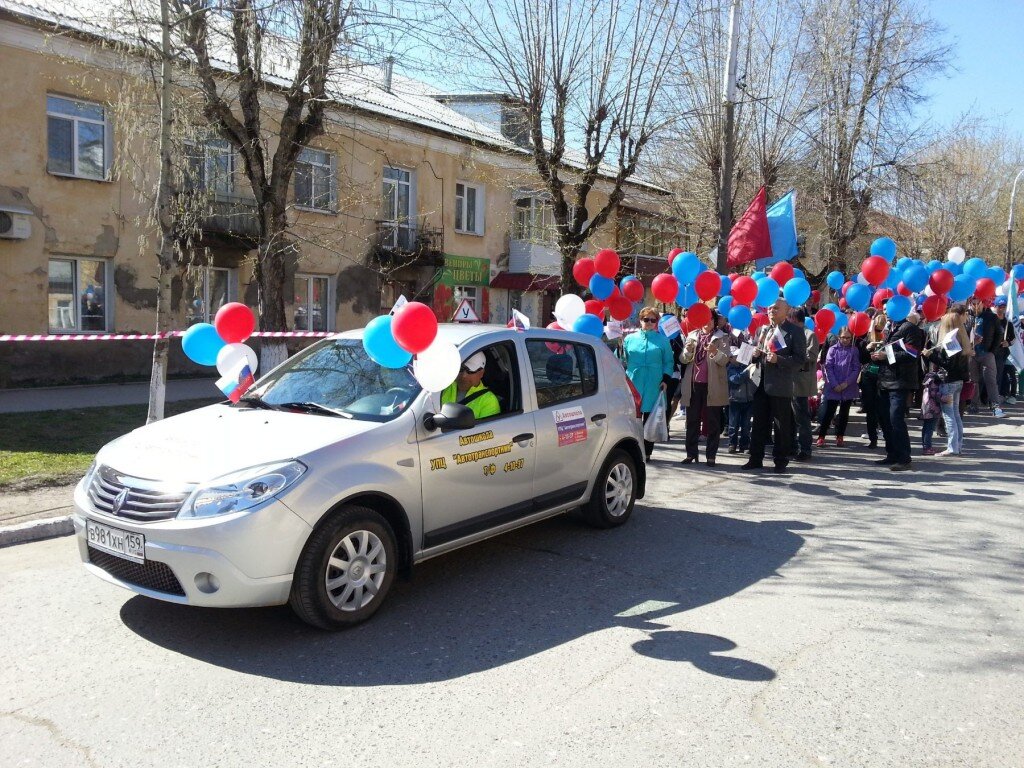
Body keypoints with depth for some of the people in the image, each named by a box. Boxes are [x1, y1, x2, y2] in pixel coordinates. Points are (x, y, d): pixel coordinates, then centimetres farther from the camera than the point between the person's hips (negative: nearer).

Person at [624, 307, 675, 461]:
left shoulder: (662, 340, 6)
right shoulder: (630, 338, 10)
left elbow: (668, 362, 7)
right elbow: (622, 360, 15)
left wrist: (665, 380, -3)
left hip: (653, 386, -1)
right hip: (632, 383, 1)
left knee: (650, 418, 3)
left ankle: (646, 452, 11)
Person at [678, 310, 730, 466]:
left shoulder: (722, 337, 3)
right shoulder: (692, 335, 13)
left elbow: (724, 360, -10)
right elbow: (684, 359, 6)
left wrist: (715, 352, -31)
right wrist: (688, 350, -16)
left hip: (713, 386, -3)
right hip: (693, 384, 3)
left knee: (713, 423, 1)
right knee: (692, 421, 6)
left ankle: (711, 456, 6)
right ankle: (691, 454, 13)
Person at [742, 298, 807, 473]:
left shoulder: (795, 331, -4)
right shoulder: (764, 330, 16)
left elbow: (800, 359, -9)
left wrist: (778, 359, -21)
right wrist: (756, 354, 1)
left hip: (780, 385, -6)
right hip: (762, 382, 6)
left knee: (782, 426, 3)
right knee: (759, 423, 9)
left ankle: (781, 461, 12)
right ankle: (755, 459, 16)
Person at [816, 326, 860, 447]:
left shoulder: (854, 350, 2)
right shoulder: (833, 349, 0)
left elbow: (856, 369, 0)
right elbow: (828, 367, -4)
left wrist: (847, 383, -12)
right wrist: (834, 384, -12)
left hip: (848, 388, 2)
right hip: (833, 387, -1)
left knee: (844, 413, 10)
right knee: (829, 412, -2)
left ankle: (840, 437, 19)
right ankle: (821, 436, 3)